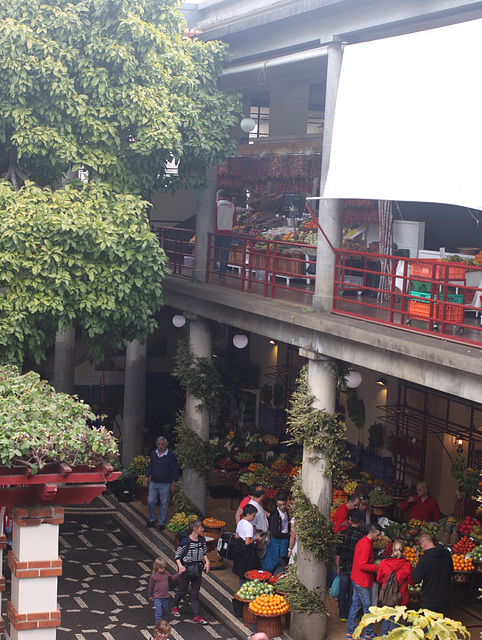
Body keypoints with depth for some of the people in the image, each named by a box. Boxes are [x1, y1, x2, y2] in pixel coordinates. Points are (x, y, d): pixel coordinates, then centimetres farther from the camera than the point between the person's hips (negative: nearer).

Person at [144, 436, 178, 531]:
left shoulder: (170, 455, -8)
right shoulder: (153, 453, 5)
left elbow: (174, 470, -4)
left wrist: (174, 483, -8)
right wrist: (146, 477, 10)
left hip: (165, 484, -4)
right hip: (153, 483, 4)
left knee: (164, 504, 4)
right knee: (150, 501, 2)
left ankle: (162, 523, 16)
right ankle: (152, 519, 23)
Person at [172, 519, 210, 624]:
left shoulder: (202, 540, -2)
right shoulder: (185, 542, -20)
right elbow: (177, 556, -12)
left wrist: (207, 561, -2)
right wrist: (180, 566, -28)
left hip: (197, 569, 5)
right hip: (186, 568, -5)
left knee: (195, 593, 9)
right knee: (182, 591, 13)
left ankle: (196, 616, 15)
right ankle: (175, 606, 41)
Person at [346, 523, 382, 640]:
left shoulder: (362, 542, 11)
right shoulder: (366, 545, -21)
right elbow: (362, 565, -25)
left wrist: (375, 565, 14)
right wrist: (377, 567, -18)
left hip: (356, 580, 10)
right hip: (363, 582, -10)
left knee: (355, 605, 14)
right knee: (367, 608, 1)